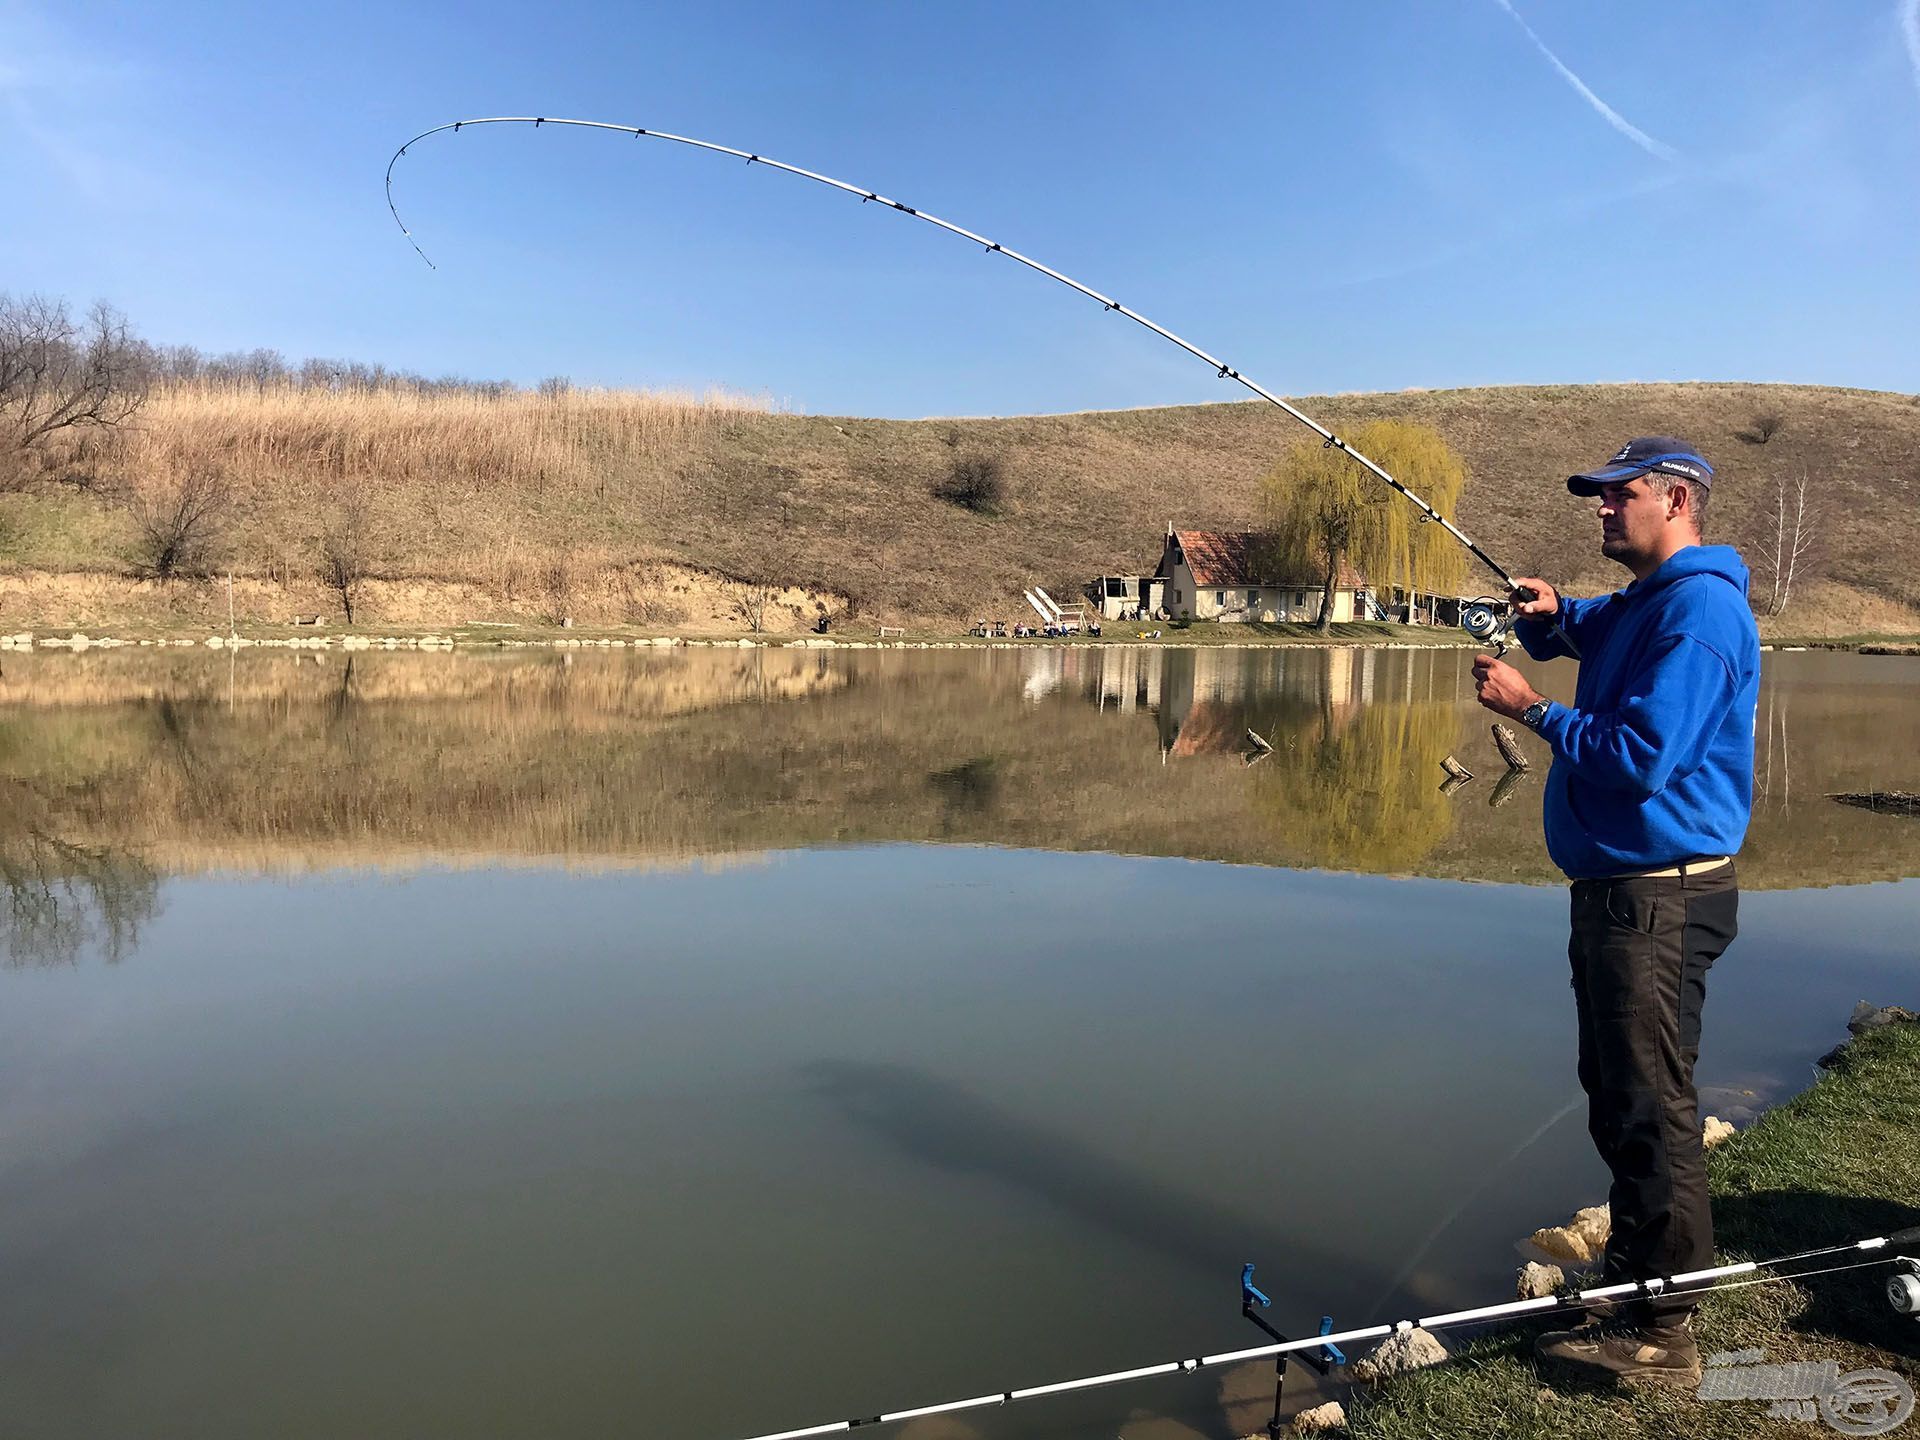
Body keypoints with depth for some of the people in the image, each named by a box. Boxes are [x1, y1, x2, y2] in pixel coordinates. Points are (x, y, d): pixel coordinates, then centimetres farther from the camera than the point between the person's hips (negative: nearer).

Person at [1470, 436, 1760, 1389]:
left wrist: (1529, 708, -15)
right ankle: (1632, 1285, 33)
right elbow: (1574, 634, 33)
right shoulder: (1639, 605, 15)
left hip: (1662, 895, -11)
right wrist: (1549, 613, 9)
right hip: (1619, 888, 11)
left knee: (1651, 1111, -4)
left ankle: (1660, 1335, 6)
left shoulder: (1700, 608, -17)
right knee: (1617, 1097, 19)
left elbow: (1642, 758, -25)